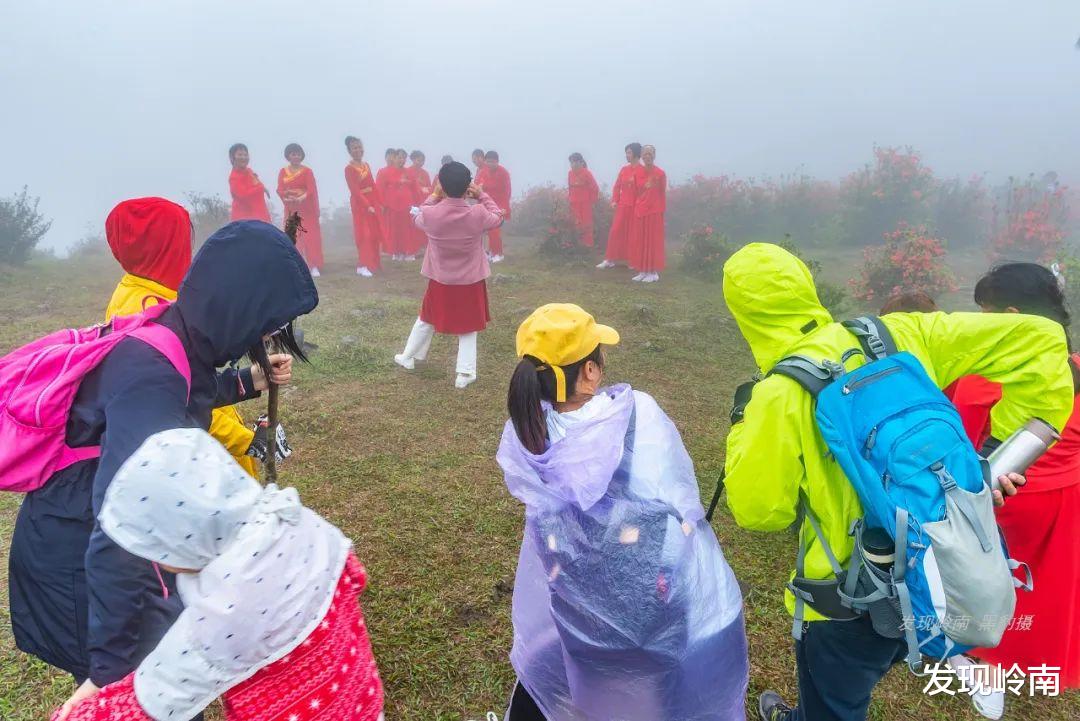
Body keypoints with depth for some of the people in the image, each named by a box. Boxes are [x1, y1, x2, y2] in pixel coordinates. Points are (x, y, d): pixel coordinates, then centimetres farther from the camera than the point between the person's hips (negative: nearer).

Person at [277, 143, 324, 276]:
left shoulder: (307, 171, -2)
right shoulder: (283, 172, 7)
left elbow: (312, 189, -14)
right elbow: (280, 189, -2)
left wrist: (302, 197, -32)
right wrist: (285, 197, -24)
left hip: (307, 208, -3)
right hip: (291, 208, 3)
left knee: (310, 236, -6)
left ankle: (314, 267, -5)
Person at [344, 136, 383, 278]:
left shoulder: (366, 165, 10)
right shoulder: (349, 168, -12)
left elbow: (373, 186, 11)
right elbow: (355, 191, -19)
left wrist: (379, 203, 8)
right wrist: (367, 205, -25)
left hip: (372, 202, 7)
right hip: (360, 204, -7)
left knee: (375, 234, 11)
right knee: (364, 234, -8)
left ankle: (374, 263, 23)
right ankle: (362, 266, -5)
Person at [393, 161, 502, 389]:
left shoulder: (430, 214, -18)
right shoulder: (478, 214, -20)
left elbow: (418, 219, 8)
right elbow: (498, 218, 3)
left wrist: (435, 197, 9)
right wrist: (482, 196, 9)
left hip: (440, 281, 2)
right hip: (471, 281, -1)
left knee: (427, 319, 22)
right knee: (468, 326, 12)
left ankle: (408, 358, 37)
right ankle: (465, 373, 12)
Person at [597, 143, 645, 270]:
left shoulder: (643, 170, -6)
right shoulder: (624, 169, 10)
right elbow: (617, 186, 13)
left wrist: (634, 180, -23)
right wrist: (614, 200, 3)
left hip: (636, 206, -5)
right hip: (622, 205, 5)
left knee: (634, 234, 2)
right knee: (615, 231, 2)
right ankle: (611, 259, 7)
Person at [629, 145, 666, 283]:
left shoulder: (660, 173, -5)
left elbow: (663, 193, -2)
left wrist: (662, 212, -2)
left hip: (654, 211, -5)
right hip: (640, 210, 5)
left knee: (653, 240, -1)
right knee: (639, 241, 6)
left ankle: (654, 272, 5)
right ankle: (643, 271, 15)